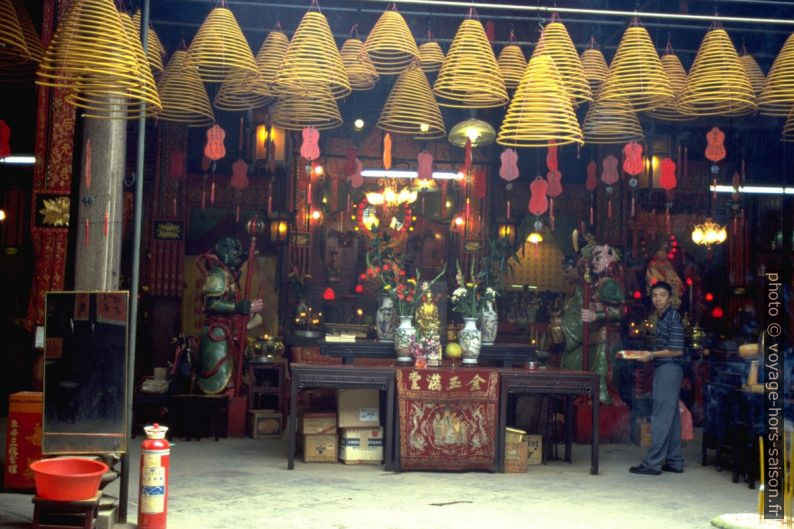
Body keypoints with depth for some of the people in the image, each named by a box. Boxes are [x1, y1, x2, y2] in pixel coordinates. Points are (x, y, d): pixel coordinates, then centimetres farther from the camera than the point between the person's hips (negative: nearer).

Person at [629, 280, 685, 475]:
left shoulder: (673, 317, -12)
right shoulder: (662, 318, 15)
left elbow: (677, 350, -17)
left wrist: (652, 354, -12)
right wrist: (649, 354, 10)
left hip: (668, 369, -10)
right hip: (663, 370, 10)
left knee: (661, 418, -8)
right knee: (671, 418, 12)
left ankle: (653, 463, -6)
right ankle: (674, 462, 18)